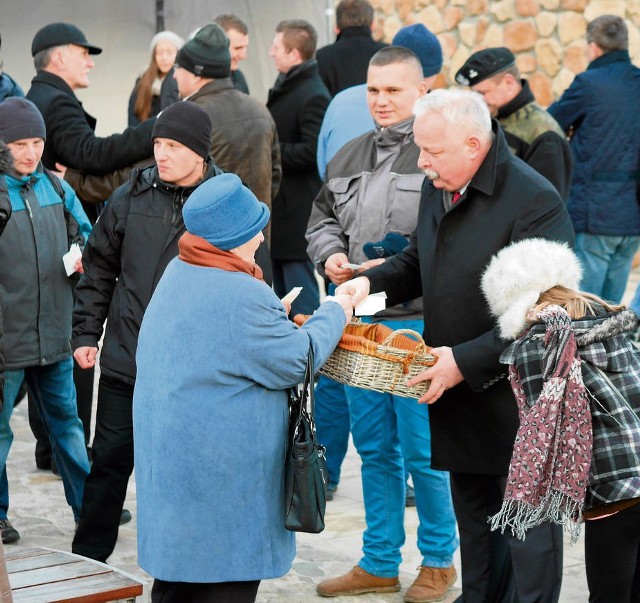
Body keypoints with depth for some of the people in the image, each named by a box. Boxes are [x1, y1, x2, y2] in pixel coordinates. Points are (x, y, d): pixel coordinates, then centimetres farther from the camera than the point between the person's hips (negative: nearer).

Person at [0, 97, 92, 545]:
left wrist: (83, 258, -4)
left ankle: (89, 506, 27)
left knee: (66, 420, 17)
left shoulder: (55, 187, 6)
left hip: (53, 333, 5)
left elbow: (84, 234, 18)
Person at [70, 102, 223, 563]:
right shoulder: (131, 197, 2)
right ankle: (87, 560, 20)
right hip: (125, 359, 2)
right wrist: (86, 333, 5)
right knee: (110, 459, 8)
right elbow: (99, 269, 10)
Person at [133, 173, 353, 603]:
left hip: (170, 464, 9)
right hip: (221, 470, -9)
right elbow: (297, 363, -12)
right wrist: (335, 313, 2)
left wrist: (275, 316, 8)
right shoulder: (242, 297, -24)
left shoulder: (177, 274, 5)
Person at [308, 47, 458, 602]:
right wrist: (330, 254, 1)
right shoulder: (349, 156, 12)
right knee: (374, 447, 15)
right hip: (359, 321, 7)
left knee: (421, 449, 0)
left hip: (418, 322, -7)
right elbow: (322, 218, 22)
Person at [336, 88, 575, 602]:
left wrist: (467, 361, -25)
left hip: (515, 396, -8)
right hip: (458, 388, 8)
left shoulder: (534, 202, -23)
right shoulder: (438, 186, 3)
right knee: (473, 513, 20)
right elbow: (420, 261, 20)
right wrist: (372, 282, -1)